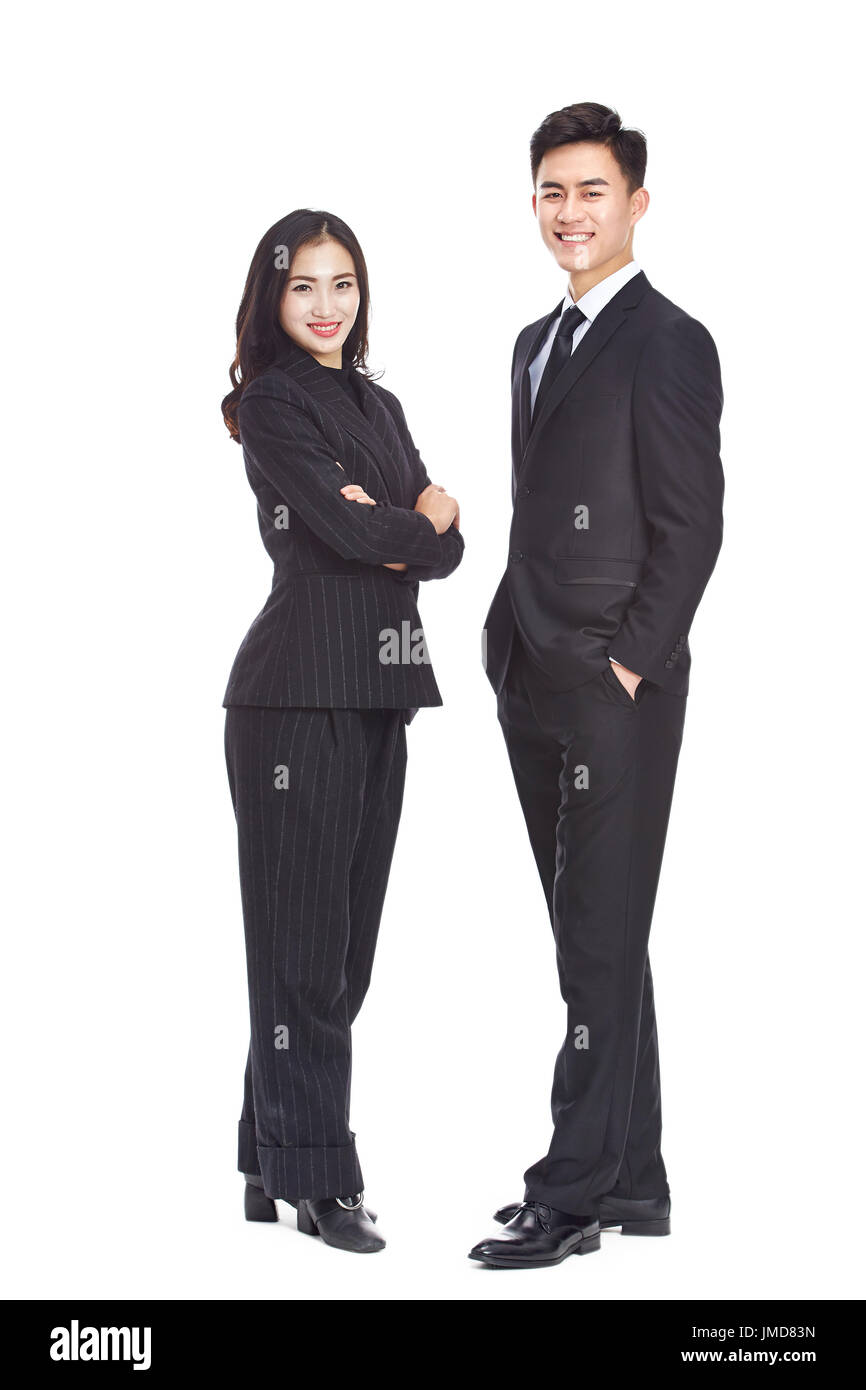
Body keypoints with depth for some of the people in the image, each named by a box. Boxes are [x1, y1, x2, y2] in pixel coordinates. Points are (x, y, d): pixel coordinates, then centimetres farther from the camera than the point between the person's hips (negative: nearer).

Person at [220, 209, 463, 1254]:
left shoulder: (381, 406, 19)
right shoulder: (273, 402, -3)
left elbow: (443, 547, 10)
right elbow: (341, 528, -15)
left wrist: (397, 530, -10)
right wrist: (424, 519, 2)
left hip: (377, 692, 7)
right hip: (300, 689, -7)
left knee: (346, 932, 9)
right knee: (305, 932, -4)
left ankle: (271, 1164, 18)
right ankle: (316, 1178, 2)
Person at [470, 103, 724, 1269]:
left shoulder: (668, 343, -8)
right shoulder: (538, 343, 18)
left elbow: (692, 525, -13)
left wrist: (628, 666, -15)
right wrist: (515, 652, 12)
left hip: (615, 692, -9)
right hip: (535, 690, 9)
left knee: (601, 944, -4)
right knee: (592, 942, 12)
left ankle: (572, 1195, 1)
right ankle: (633, 1183, 20)